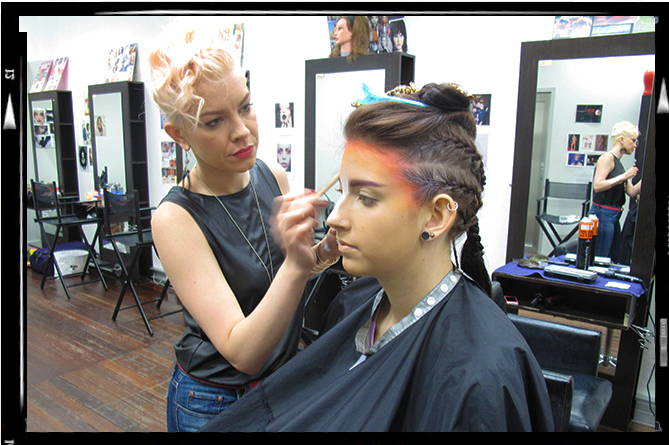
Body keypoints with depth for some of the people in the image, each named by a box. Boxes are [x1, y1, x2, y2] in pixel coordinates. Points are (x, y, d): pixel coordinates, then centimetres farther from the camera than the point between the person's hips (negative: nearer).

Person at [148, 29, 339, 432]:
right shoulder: (175, 218, -24)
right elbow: (242, 352, -29)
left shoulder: (274, 177, -9)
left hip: (287, 379, 5)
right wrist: (295, 265, -44)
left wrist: (325, 249, -14)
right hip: (216, 402, -4)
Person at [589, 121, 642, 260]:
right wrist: (624, 176, -19)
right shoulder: (608, 157, -9)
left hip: (613, 217, 10)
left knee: (614, 259, 13)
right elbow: (597, 186, -22)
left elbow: (632, 192, 18)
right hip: (603, 215, -10)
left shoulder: (618, 162, 17)